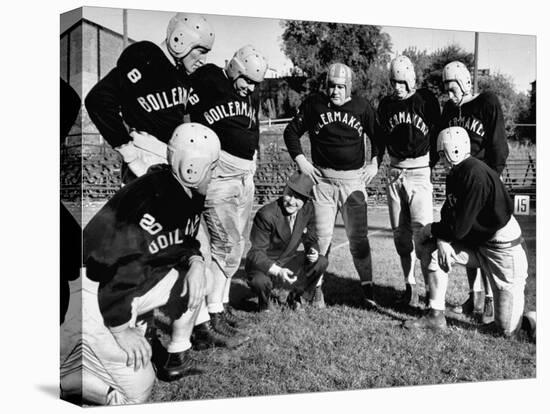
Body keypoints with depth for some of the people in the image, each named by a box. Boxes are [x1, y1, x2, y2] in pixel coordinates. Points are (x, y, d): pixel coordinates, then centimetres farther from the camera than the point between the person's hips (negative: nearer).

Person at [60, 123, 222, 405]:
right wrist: (121, 329, -22)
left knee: (198, 276, 1)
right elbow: (111, 261, -30)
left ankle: (176, 359, 13)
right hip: (95, 295, -9)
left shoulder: (190, 196, 1)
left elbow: (184, 242, 18)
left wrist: (195, 260, -7)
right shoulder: (150, 200, -29)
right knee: (135, 392, -4)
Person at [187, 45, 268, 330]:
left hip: (245, 176, 8)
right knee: (226, 244, -9)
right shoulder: (208, 82, -8)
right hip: (218, 175, -8)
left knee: (235, 245, 11)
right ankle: (214, 311, -1)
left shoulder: (252, 94, 15)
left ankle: (223, 303, 23)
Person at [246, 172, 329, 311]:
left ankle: (295, 297, 9)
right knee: (260, 282, -38)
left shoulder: (308, 210, -9)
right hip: (263, 264, -5)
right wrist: (277, 271, -43)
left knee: (321, 262, -16)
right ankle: (264, 302, 1)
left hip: (287, 261, 6)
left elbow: (311, 240, 6)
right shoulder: (266, 215, -27)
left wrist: (313, 251, -19)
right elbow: (256, 253, -27)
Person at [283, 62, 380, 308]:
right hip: (322, 178, 0)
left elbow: (378, 136, 17)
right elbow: (291, 131, 9)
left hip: (354, 179, 0)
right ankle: (317, 289, 11)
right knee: (322, 236, 1)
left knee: (358, 236, 1)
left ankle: (367, 288, 8)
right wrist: (300, 161, 0)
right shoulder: (314, 104, 2)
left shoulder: (362, 107, 4)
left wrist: (374, 164, 7)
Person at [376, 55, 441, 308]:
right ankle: (410, 285, 15)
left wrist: (433, 166, -2)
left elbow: (437, 136, 1)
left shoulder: (426, 100, -3)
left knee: (423, 230, -13)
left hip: (420, 172, -4)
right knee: (401, 233, 5)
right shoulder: (386, 104, 8)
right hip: (395, 172, 4)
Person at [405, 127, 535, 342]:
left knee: (508, 328, -8)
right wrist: (441, 240, -10)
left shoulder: (475, 175, -25)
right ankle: (436, 316, 4)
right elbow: (448, 214, 10)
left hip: (503, 249, -9)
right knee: (429, 249, -3)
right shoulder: (455, 174, 4)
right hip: (477, 243, 9)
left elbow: (459, 228, -23)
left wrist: (432, 229, -5)